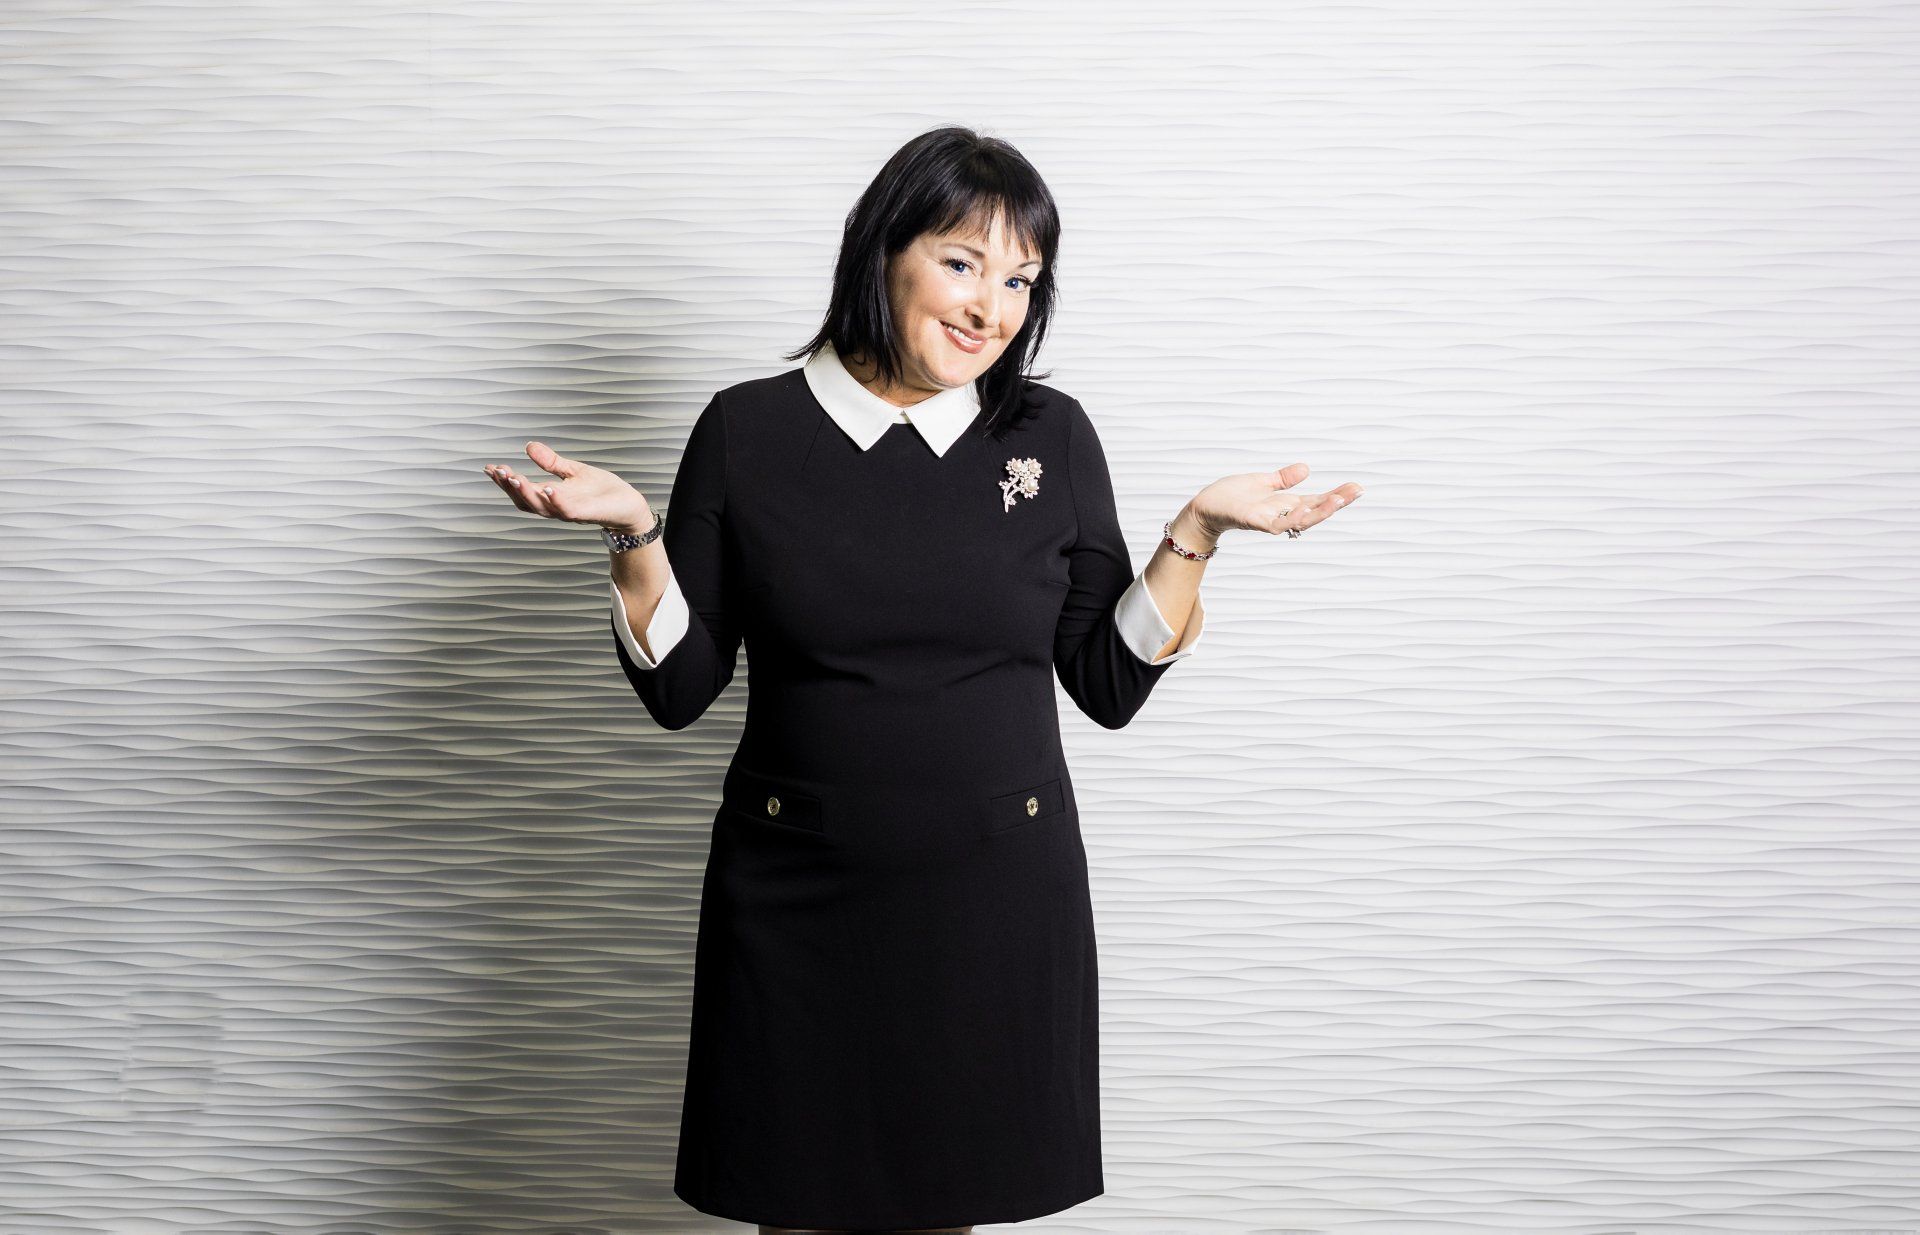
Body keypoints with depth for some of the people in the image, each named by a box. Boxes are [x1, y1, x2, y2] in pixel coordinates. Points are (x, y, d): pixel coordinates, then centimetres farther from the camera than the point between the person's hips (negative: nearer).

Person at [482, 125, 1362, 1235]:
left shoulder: (1054, 437, 1)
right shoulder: (748, 431, -3)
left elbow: (1110, 686, 3)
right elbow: (681, 688, -2)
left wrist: (1195, 532, -6)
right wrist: (634, 534, -16)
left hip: (997, 900, 1)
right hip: (796, 904, -1)